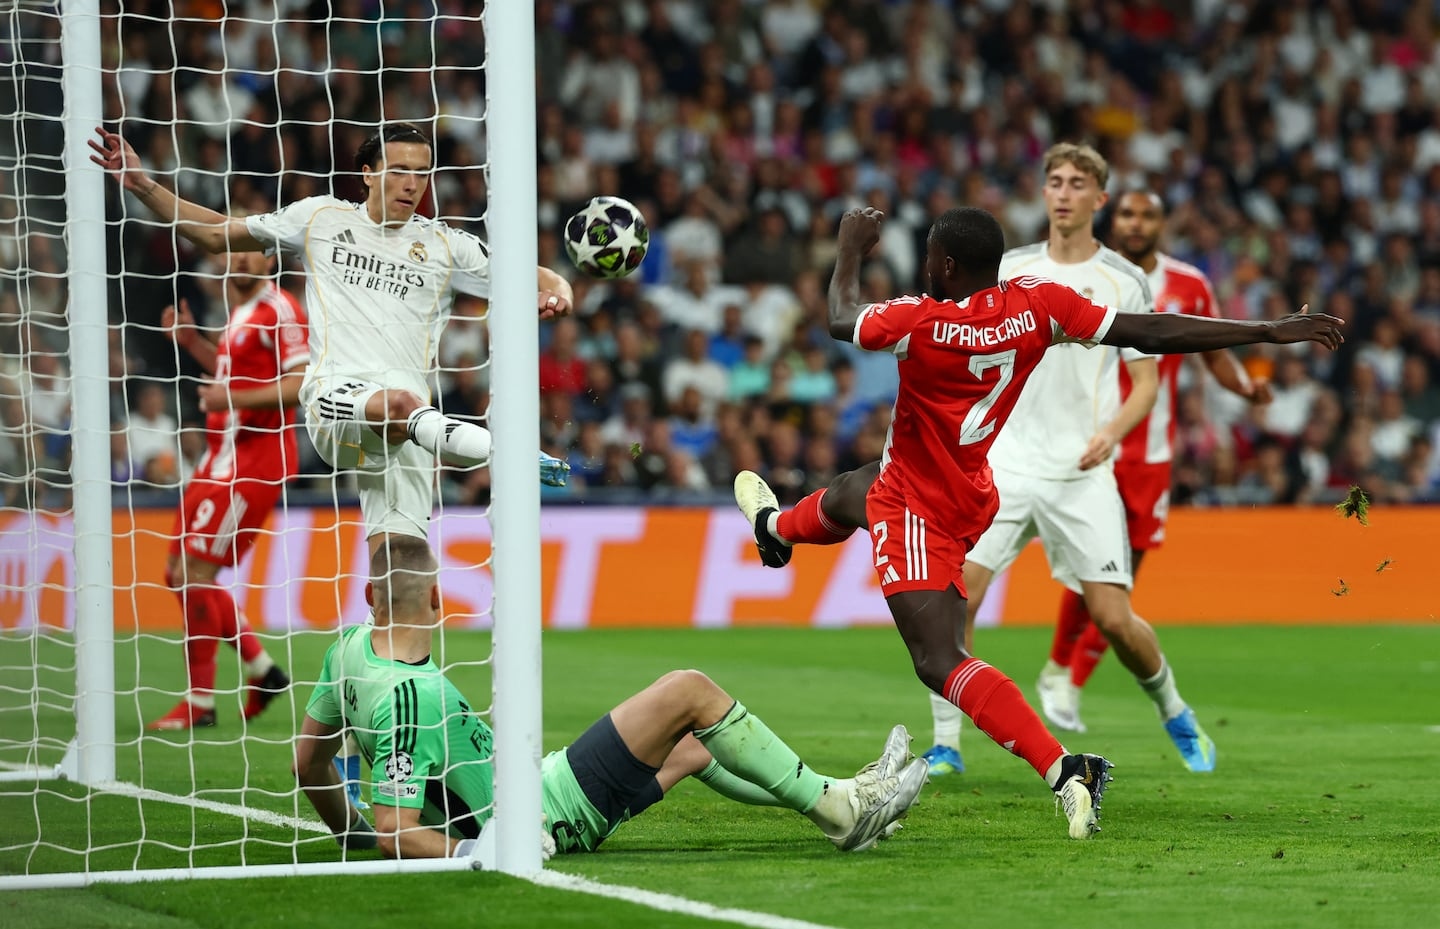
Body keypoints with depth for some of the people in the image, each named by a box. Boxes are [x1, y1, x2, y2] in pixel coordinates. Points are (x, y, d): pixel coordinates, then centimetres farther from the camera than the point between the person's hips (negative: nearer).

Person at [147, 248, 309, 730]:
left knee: (193, 573, -12)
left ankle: (199, 702, -3)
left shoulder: (279, 311, -12)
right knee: (180, 574, 10)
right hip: (222, 456, 10)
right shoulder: (240, 312, 17)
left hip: (253, 461, -10)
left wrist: (234, 397, -27)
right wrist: (192, 342, 17)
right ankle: (262, 669, 20)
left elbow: (302, 382, -20)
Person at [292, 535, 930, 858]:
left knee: (691, 743, 22)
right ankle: (837, 810, 4)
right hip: (548, 816, -10)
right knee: (689, 692, -8)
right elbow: (396, 830, -29)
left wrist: (346, 830, 23)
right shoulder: (414, 694, -29)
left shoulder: (352, 650, -4)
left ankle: (836, 799, 33)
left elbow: (308, 759, 9)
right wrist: (471, 852, -33)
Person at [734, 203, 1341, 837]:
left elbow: (842, 321, -7)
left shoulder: (920, 322, -29)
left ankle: (1062, 770, -30)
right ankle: (776, 529, 74)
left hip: (919, 510, -9)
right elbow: (1150, 334, -17)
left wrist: (851, 249, 12)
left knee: (940, 661, -15)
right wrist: (1269, 332, -14)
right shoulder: (1037, 305, -15)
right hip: (969, 493, 9)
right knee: (848, 492, 38)